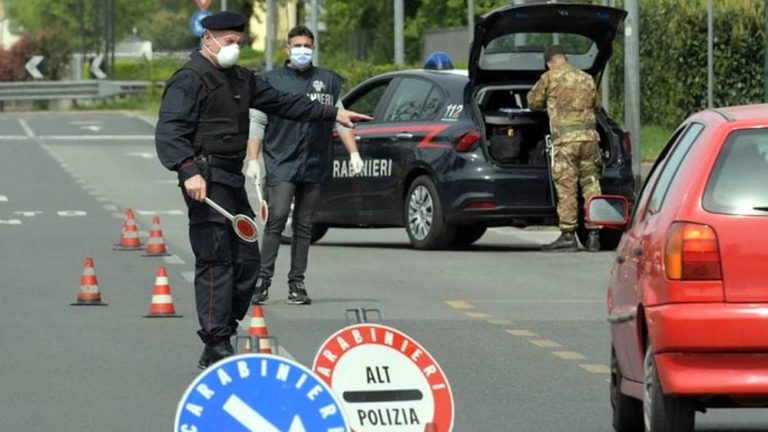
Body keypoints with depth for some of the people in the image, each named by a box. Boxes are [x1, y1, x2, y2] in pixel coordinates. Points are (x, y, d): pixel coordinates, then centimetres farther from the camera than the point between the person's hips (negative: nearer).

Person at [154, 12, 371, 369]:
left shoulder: (240, 79, 20)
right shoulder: (190, 79, -8)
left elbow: (281, 103, 26)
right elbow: (169, 131, -16)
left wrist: (331, 113, 24)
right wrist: (189, 171, -28)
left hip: (232, 179, 10)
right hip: (206, 180, -10)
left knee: (246, 259, 10)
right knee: (216, 261, -11)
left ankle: (225, 333, 16)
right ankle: (216, 346, -11)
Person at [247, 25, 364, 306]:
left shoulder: (328, 81, 14)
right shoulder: (272, 80, 7)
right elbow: (257, 123, 7)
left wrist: (354, 153, 8)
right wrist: (253, 160, -1)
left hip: (315, 165, 3)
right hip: (280, 164, -3)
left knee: (304, 226, 6)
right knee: (276, 219, -14)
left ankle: (297, 284, 10)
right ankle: (263, 280, -14)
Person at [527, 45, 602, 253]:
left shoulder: (550, 77, 3)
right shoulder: (587, 78, 16)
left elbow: (533, 102, 13)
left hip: (565, 136, -4)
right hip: (589, 134, 4)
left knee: (566, 186, -2)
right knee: (591, 183, 7)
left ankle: (568, 235, -4)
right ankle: (593, 235, 6)